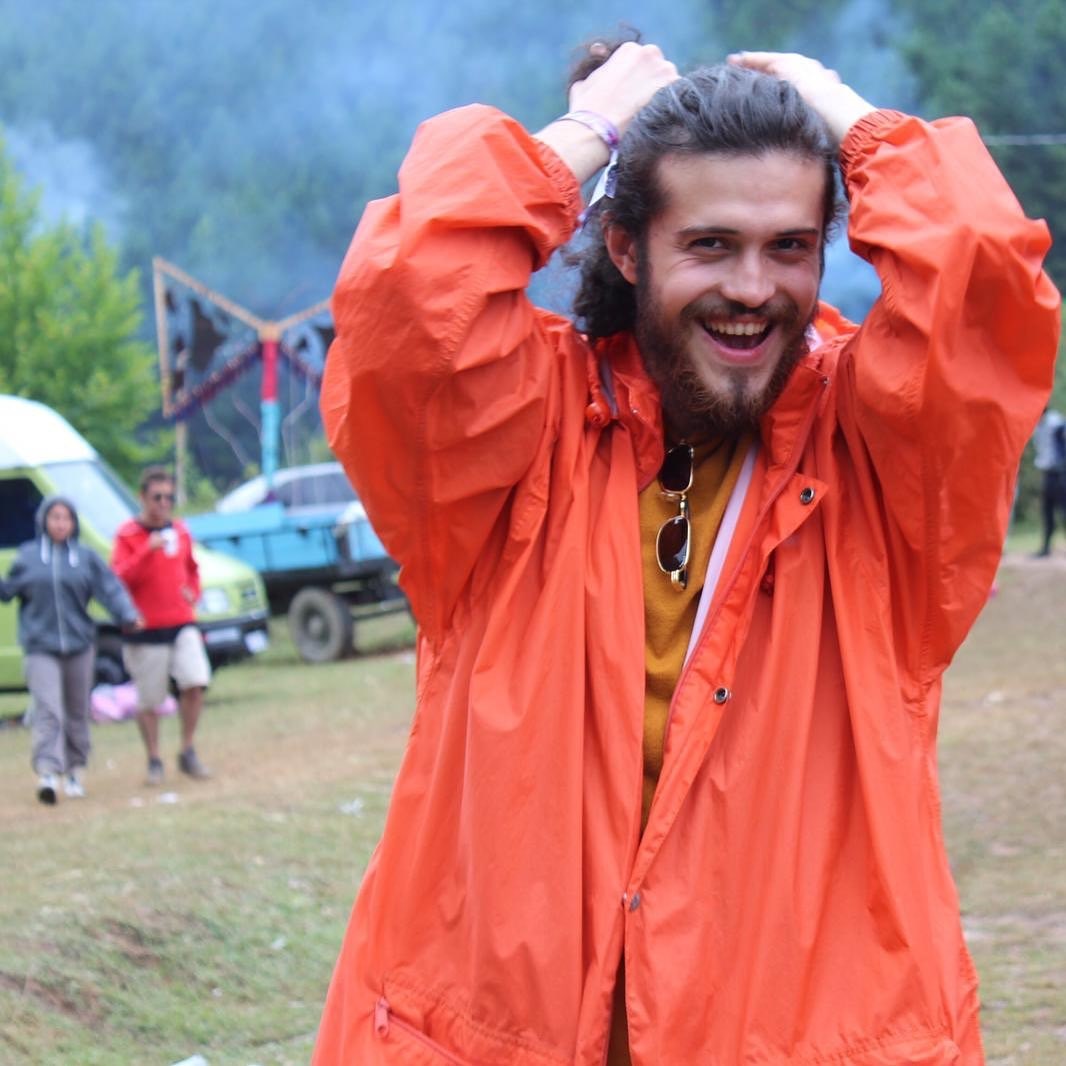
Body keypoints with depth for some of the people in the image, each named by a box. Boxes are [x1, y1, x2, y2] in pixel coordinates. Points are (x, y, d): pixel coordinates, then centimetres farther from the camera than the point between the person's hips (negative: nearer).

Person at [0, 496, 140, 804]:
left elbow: (110, 589, -3)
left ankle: (75, 770, 25)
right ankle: (47, 773, -21)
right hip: (40, 647, -2)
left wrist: (127, 615, -18)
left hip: (79, 645, 2)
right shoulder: (27, 556, 4)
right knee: (47, 711, -14)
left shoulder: (86, 557, 3)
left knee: (77, 712, 11)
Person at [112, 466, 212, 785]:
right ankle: (154, 762, 15)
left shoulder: (179, 531, 11)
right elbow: (119, 577, -16)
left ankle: (188, 753, 3)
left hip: (182, 624, 4)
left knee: (194, 683, -12)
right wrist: (148, 551, -26)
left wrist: (193, 592, 7)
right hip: (145, 629, -3)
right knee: (148, 700, 2)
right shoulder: (128, 534, -5)